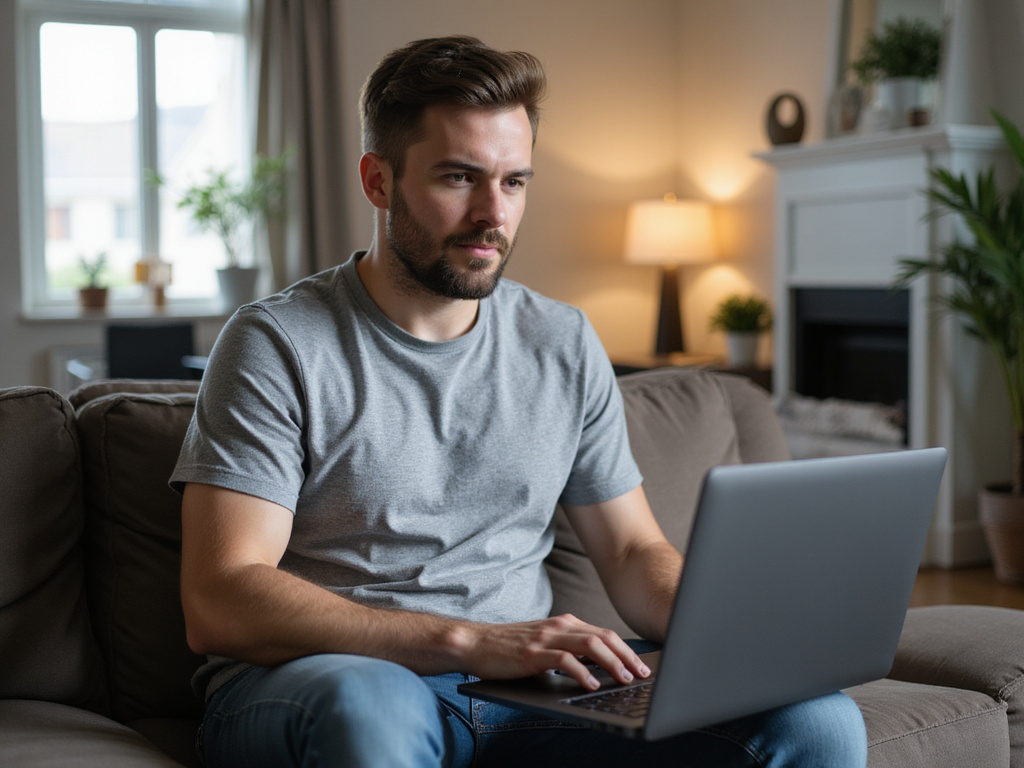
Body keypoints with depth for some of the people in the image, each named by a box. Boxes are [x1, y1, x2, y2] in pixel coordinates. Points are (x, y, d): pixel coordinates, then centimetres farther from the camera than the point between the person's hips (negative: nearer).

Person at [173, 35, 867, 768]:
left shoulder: (565, 344, 12)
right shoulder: (277, 344, -5)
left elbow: (634, 551, 16)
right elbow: (219, 604, -14)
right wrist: (469, 641, -24)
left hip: (519, 690, 4)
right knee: (371, 706, -40)